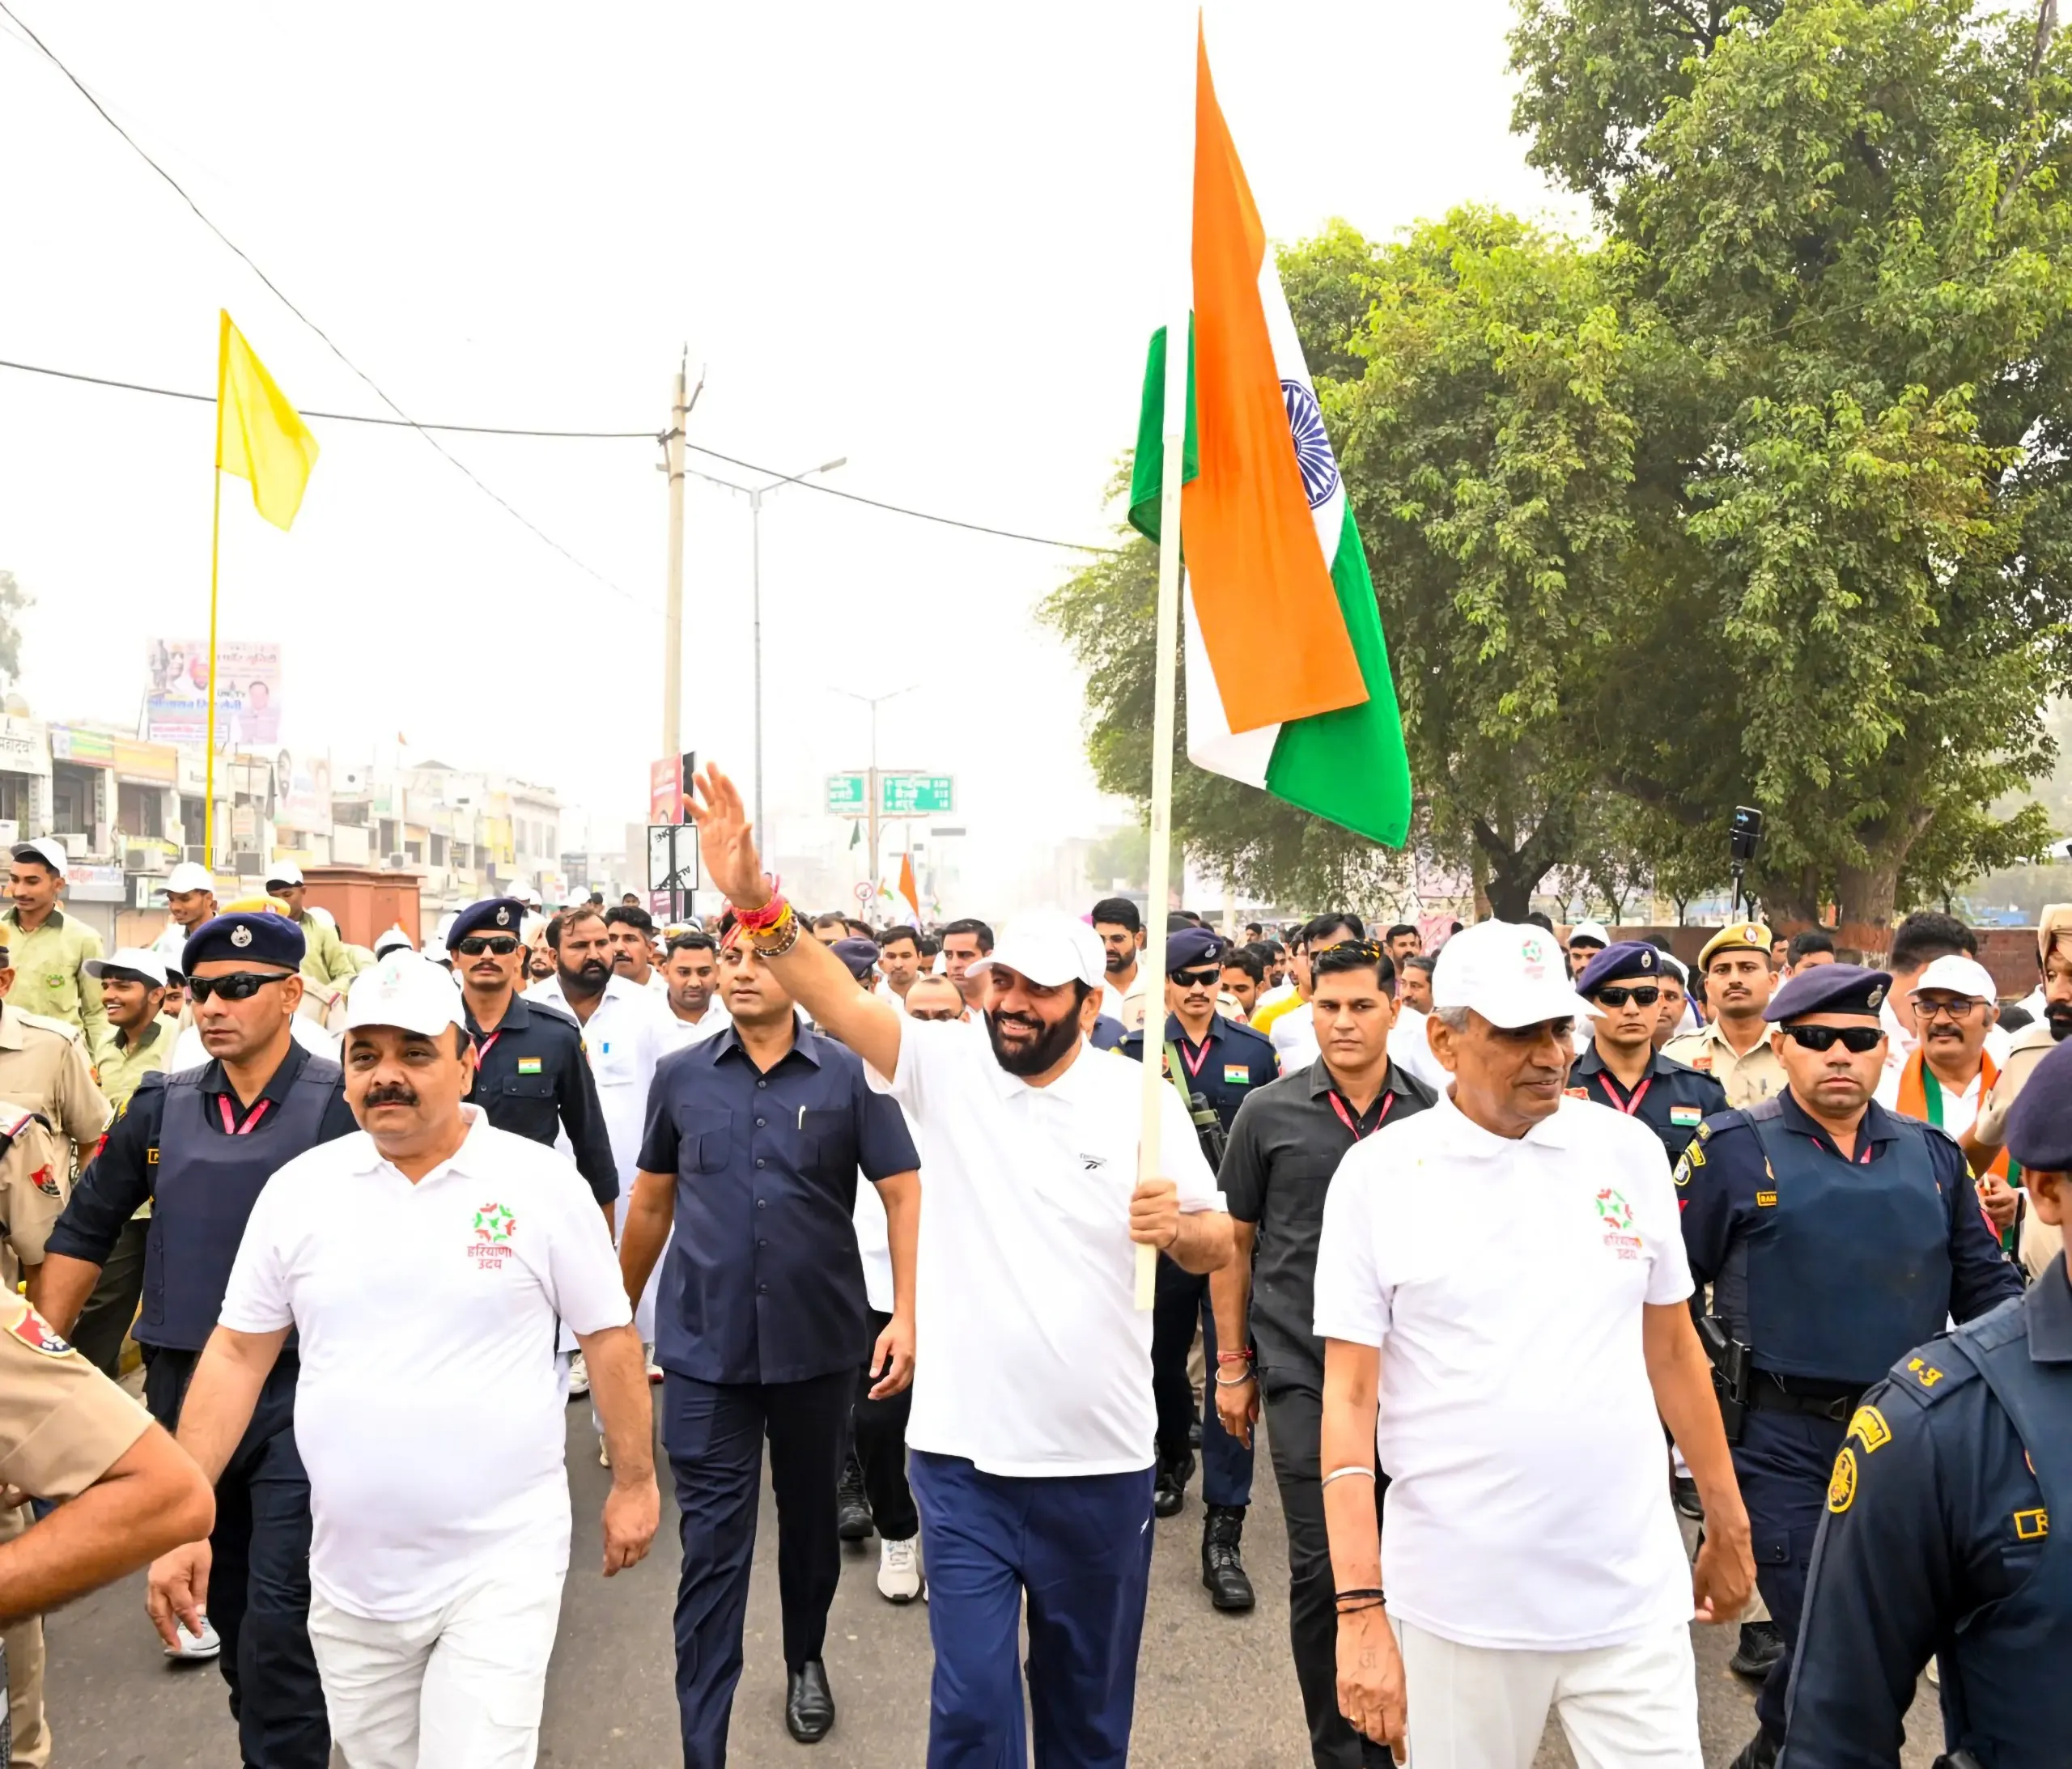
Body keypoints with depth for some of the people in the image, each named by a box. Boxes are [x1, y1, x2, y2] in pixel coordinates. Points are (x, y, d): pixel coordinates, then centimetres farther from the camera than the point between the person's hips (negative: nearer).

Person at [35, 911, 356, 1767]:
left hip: (298, 1394, -5)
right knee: (224, 1605, 18)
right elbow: (84, 1234, 13)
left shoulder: (341, 1104, -10)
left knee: (280, 1623, -5)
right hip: (182, 1389, 5)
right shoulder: (161, 1105, 5)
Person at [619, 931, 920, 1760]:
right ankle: (702, 1748, 10)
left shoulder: (850, 1075, -6)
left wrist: (905, 1315, -15)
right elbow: (652, 1203, 11)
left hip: (818, 1345, 0)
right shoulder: (680, 1076, 1)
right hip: (705, 1349, 0)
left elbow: (904, 1194, -6)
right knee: (712, 1546, 1)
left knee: (810, 1517, 20)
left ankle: (805, 1661, 45)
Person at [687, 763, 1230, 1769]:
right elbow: (837, 1000, -20)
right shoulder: (944, 1067, -5)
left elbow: (1218, 1246, 2)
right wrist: (752, 899, -35)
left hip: (1101, 1461, 1)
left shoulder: (1141, 1099, -5)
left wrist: (1177, 1225, -21)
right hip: (963, 1455, 0)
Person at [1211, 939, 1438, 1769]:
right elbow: (1233, 1241, 3)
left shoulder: (1433, 1114, 1)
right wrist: (1233, 1367, 4)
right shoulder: (1268, 1113, -4)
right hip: (1303, 1371, -2)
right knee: (1322, 1567, 0)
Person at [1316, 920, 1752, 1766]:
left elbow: (1672, 1348, 12)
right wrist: (1361, 1607, -11)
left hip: (1634, 1597, 2)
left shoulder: (1629, 1150, 1)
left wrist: (1728, 1523, 15)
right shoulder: (1378, 1173, -7)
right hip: (1455, 1604, -2)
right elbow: (1349, 1397, -7)